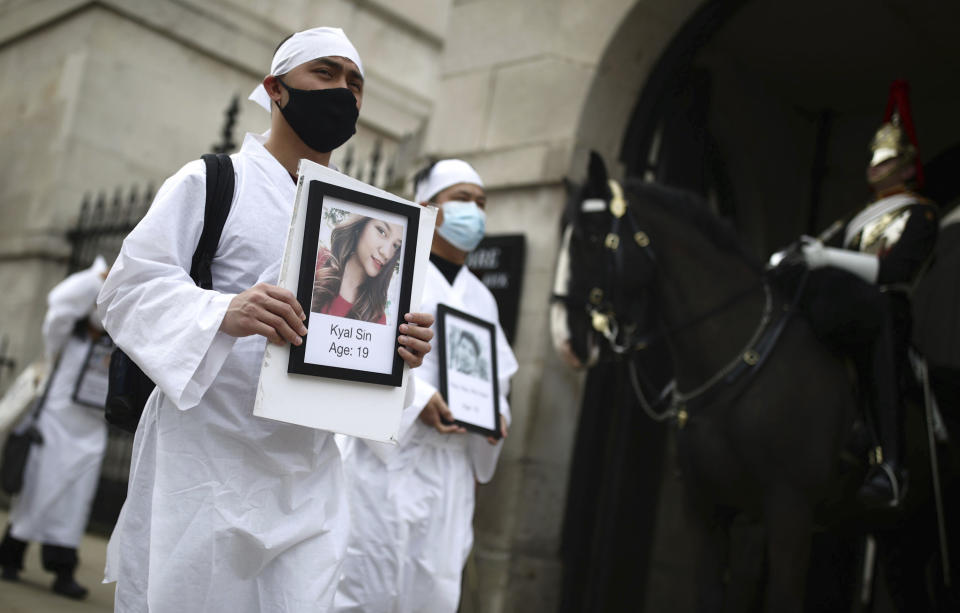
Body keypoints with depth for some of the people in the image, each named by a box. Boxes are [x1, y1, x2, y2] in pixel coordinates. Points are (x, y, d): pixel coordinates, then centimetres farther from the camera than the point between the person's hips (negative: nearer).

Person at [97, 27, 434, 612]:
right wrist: (223, 312, -26)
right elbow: (130, 285, -7)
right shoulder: (212, 182, 1)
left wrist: (399, 348, -5)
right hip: (206, 464, -4)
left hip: (307, 479, 5)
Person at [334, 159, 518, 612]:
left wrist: (497, 413, 2)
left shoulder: (481, 298, 20)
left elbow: (497, 374, 24)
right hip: (381, 452, -5)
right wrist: (415, 397, -20)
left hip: (449, 467, 6)